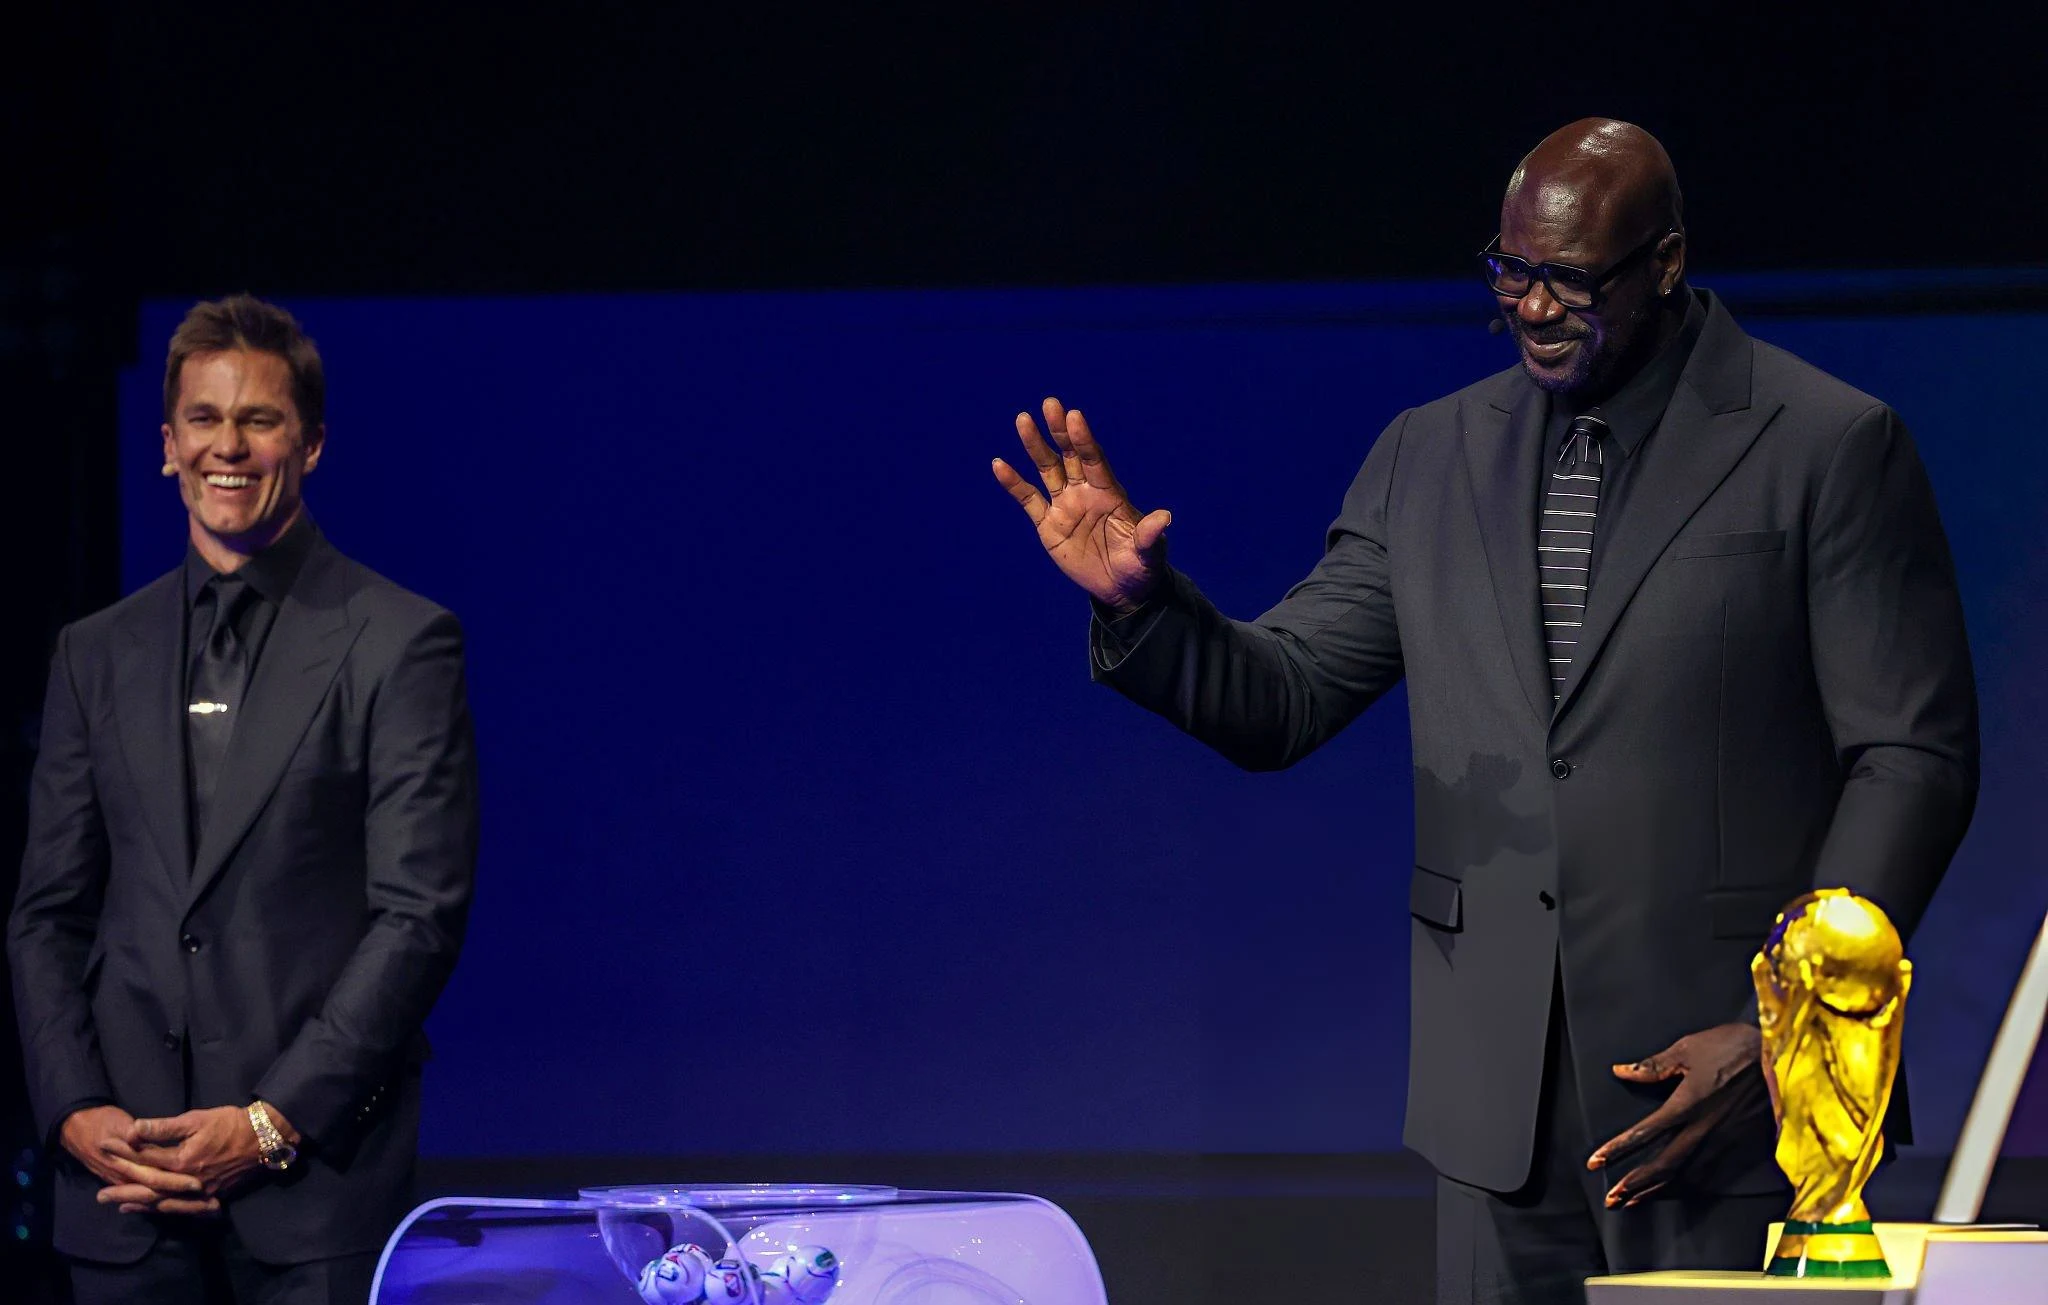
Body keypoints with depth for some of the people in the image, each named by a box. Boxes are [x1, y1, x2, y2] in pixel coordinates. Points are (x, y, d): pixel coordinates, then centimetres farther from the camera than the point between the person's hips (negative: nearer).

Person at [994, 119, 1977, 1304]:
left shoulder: (1828, 448, -2)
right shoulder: (1433, 458, 12)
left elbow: (1914, 759, -4)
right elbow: (1282, 701, 11)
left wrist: (1781, 1032, -12)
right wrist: (1140, 600, -10)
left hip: (1720, 1069, -4)